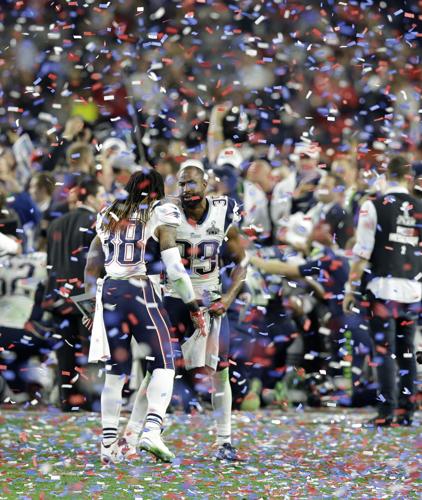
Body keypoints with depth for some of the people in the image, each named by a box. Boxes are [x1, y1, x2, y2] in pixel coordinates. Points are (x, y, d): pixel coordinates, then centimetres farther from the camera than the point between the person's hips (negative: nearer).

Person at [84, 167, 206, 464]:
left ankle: (109, 442, 10)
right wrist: (193, 306, 0)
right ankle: (152, 429, -21)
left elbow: (92, 267, 19)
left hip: (109, 292, 5)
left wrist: (91, 306, 29)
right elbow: (174, 266, -5)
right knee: (163, 364, -1)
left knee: (116, 371, 11)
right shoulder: (161, 215, 3)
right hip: (141, 291, -5)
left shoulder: (109, 217, 17)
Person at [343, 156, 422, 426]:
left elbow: (362, 252, -7)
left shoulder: (374, 207, -5)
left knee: (384, 350, -2)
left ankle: (387, 412, -6)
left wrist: (352, 289, 0)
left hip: (383, 286, -3)